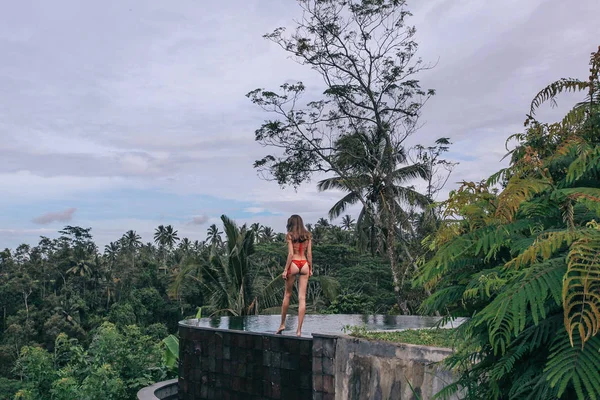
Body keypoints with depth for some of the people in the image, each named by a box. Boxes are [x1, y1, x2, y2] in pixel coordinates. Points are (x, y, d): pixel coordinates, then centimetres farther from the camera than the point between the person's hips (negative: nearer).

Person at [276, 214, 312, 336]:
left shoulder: (290, 235, -2)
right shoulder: (308, 235, 8)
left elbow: (291, 254, -9)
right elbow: (309, 254, 6)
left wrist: (285, 270, -6)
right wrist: (310, 269, 12)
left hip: (294, 264, -3)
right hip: (305, 265, 3)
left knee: (287, 295, 13)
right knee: (302, 298, 1)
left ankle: (282, 324, 20)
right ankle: (299, 329, -1)